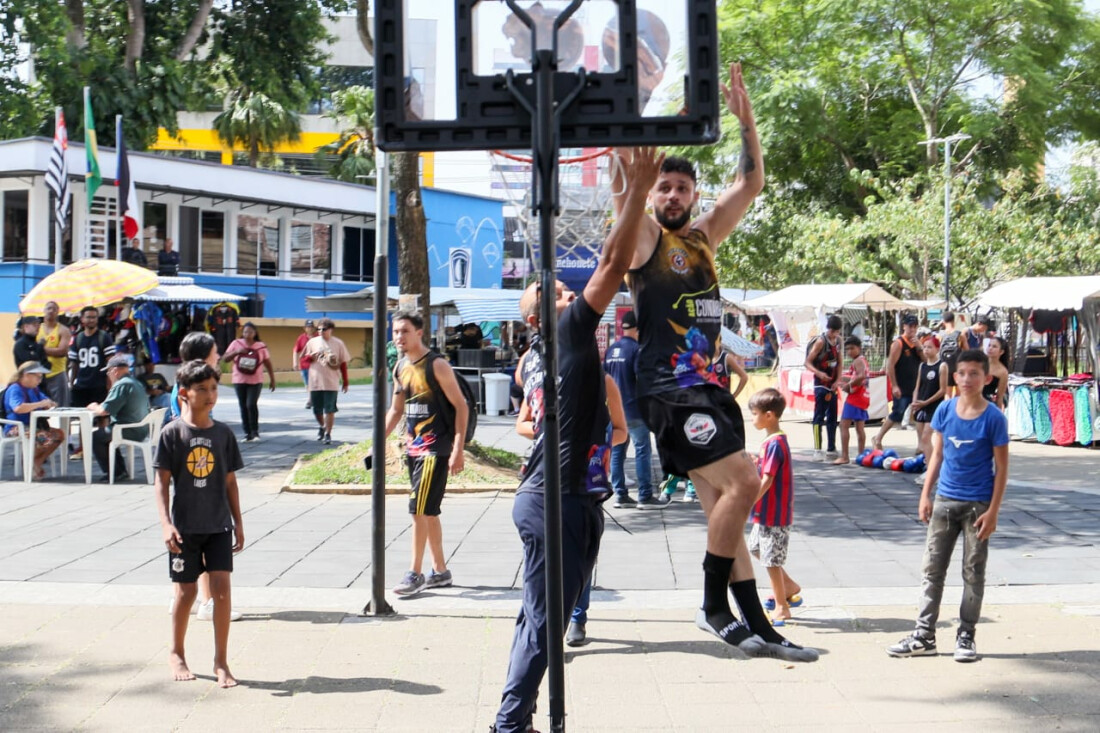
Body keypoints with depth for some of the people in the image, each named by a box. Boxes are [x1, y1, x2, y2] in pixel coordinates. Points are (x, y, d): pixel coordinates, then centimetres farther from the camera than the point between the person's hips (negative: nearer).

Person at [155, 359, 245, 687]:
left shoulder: (223, 433, 3)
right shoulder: (172, 433, -6)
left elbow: (230, 482, 9)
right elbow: (162, 482, -6)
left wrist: (238, 523, 9)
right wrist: (166, 524, -14)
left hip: (219, 525, 2)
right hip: (185, 526, -2)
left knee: (222, 586, -7)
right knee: (187, 591, 6)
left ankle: (221, 661, 3)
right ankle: (177, 653, 28)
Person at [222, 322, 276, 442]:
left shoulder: (260, 346, 1)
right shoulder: (236, 344, 1)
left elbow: (268, 364, 6)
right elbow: (225, 359, -4)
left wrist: (272, 379, 5)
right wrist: (236, 352, -20)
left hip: (255, 381, -2)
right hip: (239, 381, 2)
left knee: (251, 404, -15)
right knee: (243, 406, 4)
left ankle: (255, 432, -3)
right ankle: (247, 433, 12)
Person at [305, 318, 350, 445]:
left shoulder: (338, 344, 2)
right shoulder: (312, 342, 6)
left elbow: (343, 364, 5)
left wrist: (345, 382, 4)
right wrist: (312, 356, -11)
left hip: (331, 383, -2)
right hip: (315, 382, 2)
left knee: (329, 409, -4)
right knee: (317, 409, 8)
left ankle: (328, 434, 4)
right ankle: (321, 426, 35)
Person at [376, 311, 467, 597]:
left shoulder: (437, 365, -12)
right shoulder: (400, 367, 10)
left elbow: (461, 406, -13)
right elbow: (396, 410, 20)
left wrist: (458, 449, -19)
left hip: (435, 448, -8)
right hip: (413, 446, 8)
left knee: (419, 510, -10)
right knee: (428, 512, 12)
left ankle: (415, 574, -2)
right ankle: (440, 571, 21)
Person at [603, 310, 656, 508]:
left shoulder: (611, 350, 11)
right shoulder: (636, 349, -11)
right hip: (634, 408, -7)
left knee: (617, 451, 8)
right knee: (642, 450, -3)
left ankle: (620, 495, 10)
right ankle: (645, 496, -4)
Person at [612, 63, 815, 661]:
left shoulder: (703, 237, 18)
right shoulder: (644, 236, 0)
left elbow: (750, 185, 20)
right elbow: (622, 186, -15)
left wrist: (746, 118, 13)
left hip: (707, 385, 7)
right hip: (669, 388, -7)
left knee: (724, 507, 8)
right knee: (742, 481, -19)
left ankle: (757, 627, 12)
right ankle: (715, 607, -6)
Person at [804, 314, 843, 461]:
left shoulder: (838, 341, 6)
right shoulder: (820, 341, -15)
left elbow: (839, 362, 12)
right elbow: (808, 363, -16)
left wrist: (838, 380, 0)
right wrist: (819, 373, -32)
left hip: (832, 384, 7)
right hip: (821, 383, -7)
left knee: (832, 417, 11)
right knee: (819, 417, -7)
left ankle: (831, 449, 19)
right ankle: (817, 450, -6)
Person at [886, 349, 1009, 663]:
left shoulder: (994, 419, -10)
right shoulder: (945, 410, 1)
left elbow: (1001, 468, -7)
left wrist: (993, 511, -12)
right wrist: (926, 495, 5)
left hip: (977, 504, -4)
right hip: (944, 501, 4)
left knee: (973, 572, 6)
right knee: (932, 569, 7)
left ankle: (966, 636, 16)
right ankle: (924, 635, 14)